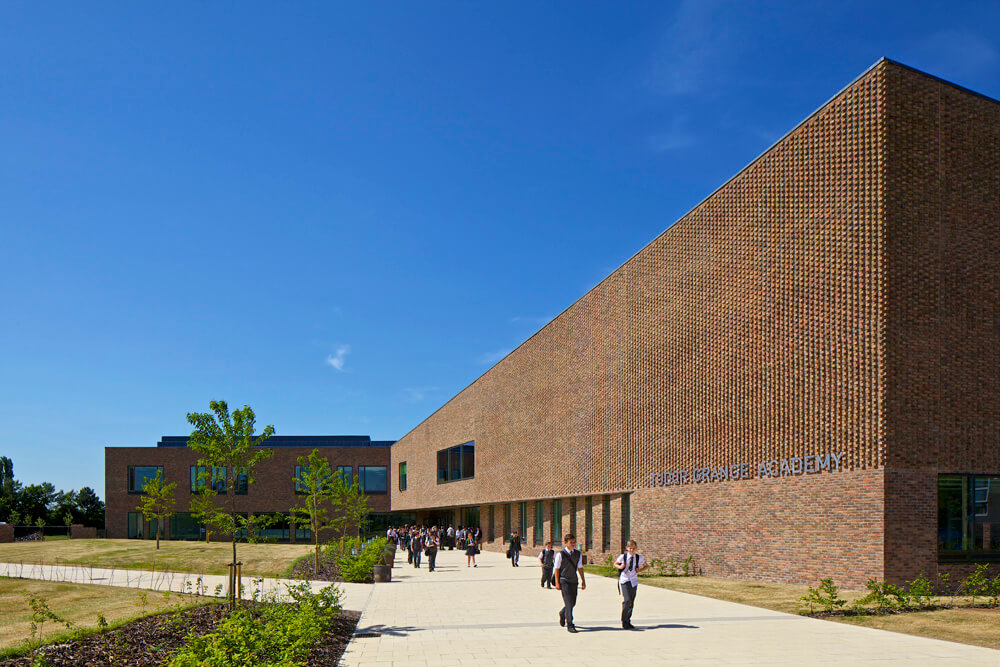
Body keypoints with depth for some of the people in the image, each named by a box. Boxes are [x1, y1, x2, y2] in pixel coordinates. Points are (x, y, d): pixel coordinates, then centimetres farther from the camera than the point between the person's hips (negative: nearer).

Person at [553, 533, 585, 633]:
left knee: (573, 602, 12)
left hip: (574, 580, 5)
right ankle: (570, 625, -6)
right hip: (564, 580, -5)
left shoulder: (577, 554, 6)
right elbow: (556, 569, -4)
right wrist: (557, 583, -7)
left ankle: (562, 613, 41)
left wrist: (583, 580, 9)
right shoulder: (560, 554, -8)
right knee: (568, 602, -11)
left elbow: (580, 568, 10)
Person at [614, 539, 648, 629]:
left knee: (631, 603, 6)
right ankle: (624, 621, -5)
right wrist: (620, 567, -9)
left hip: (634, 582, 3)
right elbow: (615, 564, 13)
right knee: (627, 600, -17)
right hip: (624, 580, -3)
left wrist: (640, 570, -2)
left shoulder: (639, 558, 2)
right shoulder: (623, 557, -3)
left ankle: (628, 621, 20)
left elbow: (647, 566, 16)